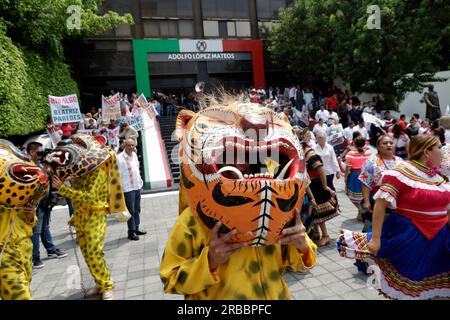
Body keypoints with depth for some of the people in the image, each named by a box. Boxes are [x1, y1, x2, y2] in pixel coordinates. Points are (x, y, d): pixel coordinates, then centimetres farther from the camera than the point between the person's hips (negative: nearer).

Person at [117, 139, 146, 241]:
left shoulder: (134, 155, 9)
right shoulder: (119, 158, -15)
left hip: (137, 187, 7)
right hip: (128, 189, -7)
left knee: (137, 210, 14)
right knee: (131, 211, -1)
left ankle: (136, 228, 26)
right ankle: (131, 232, 11)